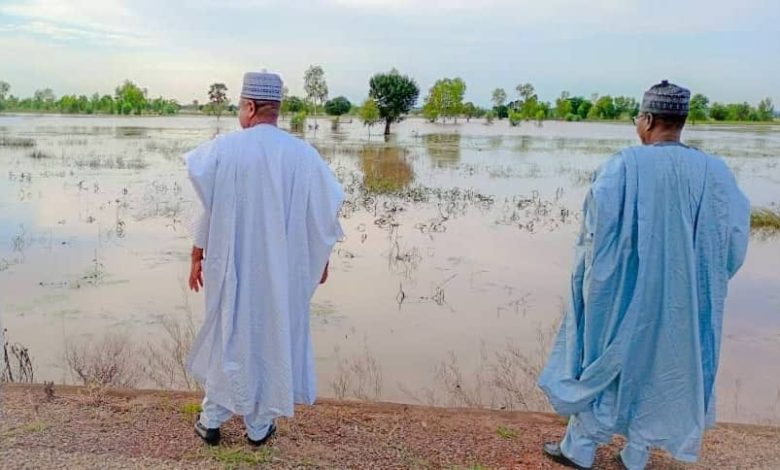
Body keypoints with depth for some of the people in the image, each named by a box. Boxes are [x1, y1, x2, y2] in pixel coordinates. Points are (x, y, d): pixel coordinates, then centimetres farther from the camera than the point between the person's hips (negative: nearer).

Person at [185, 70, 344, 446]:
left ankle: (211, 421, 28)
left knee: (226, 335, 17)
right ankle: (259, 426, 26)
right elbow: (324, 213, -3)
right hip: (282, 268, 0)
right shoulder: (303, 155, -9)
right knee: (273, 338, 14)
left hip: (230, 264, 0)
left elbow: (206, 206, -5)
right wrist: (321, 256, 11)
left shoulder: (221, 149, -9)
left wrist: (197, 255, 5)